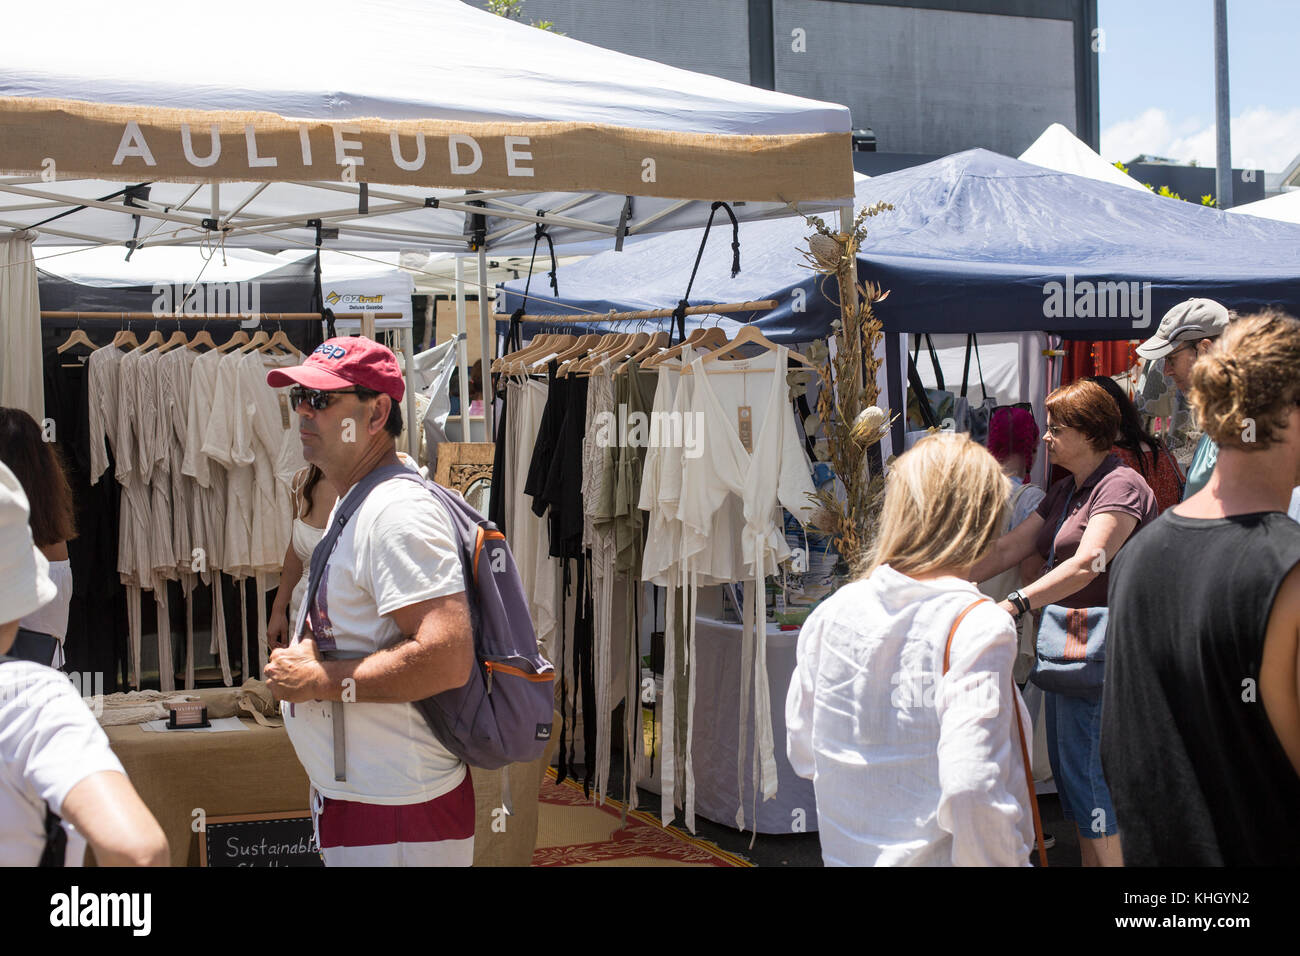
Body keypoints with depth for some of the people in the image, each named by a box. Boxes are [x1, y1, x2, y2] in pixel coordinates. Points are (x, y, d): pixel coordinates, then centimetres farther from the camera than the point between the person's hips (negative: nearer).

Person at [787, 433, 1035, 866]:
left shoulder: (831, 613, -2)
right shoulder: (977, 625, -19)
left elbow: (802, 752, 7)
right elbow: (971, 788, -26)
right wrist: (1000, 860, -12)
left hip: (846, 852, 6)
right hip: (936, 858, -5)